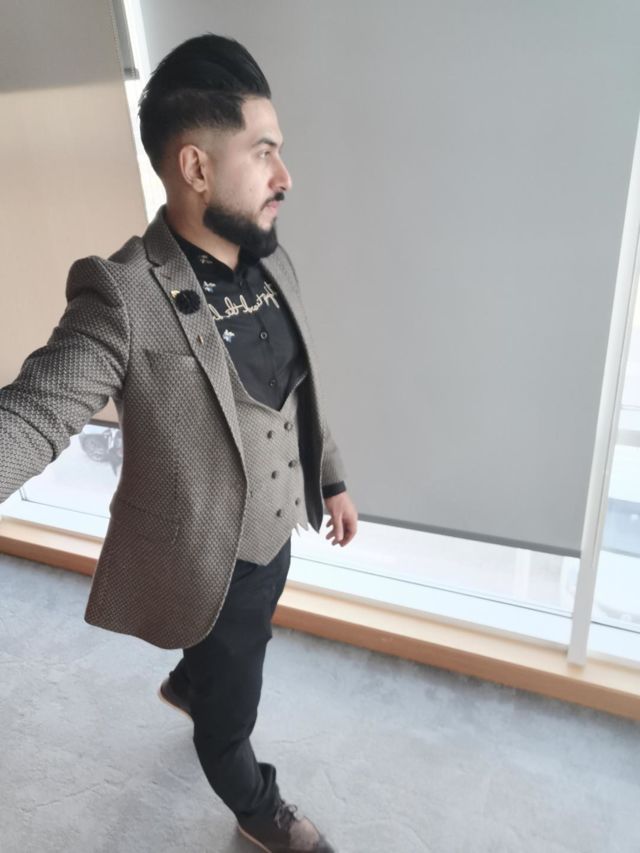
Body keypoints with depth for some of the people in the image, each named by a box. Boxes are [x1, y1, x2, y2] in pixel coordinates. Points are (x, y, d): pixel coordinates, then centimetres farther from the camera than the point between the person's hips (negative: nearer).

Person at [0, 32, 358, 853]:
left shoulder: (271, 262, -4)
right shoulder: (123, 295, -26)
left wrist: (332, 479, 14)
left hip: (275, 532, 7)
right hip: (210, 559, -7)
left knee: (239, 654, 35)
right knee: (235, 709, 19)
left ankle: (185, 684, 70)